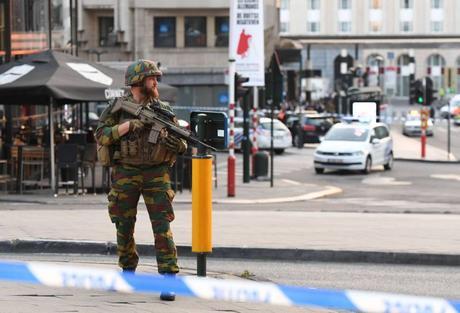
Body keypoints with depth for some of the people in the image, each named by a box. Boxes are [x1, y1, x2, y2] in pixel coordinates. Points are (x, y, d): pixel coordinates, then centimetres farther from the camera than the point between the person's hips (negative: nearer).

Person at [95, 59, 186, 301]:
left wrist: (176, 143, -16)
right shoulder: (117, 107, 2)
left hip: (156, 175, 0)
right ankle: (128, 270, 30)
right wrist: (128, 125, -17)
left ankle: (168, 280, -11)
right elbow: (101, 136, -6)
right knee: (124, 227, 9)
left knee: (162, 227, -9)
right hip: (125, 173, 0)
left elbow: (182, 144, 8)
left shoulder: (163, 109, 6)